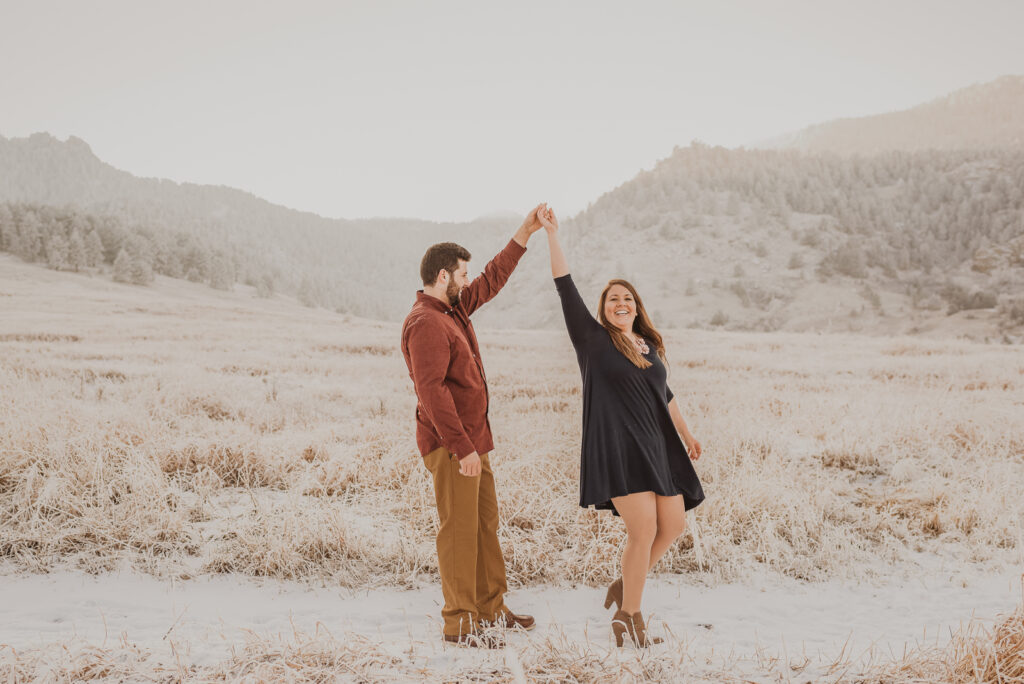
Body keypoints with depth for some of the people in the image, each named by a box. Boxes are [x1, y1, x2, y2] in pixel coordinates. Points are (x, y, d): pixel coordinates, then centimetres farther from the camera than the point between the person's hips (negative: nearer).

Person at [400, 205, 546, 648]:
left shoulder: (454, 308, 13)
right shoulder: (425, 323, -17)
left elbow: (491, 281, 26)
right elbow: (432, 390, -23)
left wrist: (523, 235, 21)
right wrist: (462, 447, -25)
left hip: (472, 441, 10)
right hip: (451, 446, -10)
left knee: (485, 524, 14)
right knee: (459, 530, -6)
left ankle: (491, 608, 23)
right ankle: (459, 623, 1)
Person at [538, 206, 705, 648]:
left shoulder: (650, 346, 15)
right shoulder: (592, 339, -2)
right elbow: (566, 289, -10)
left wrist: (686, 435, 29)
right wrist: (551, 235, -14)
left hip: (656, 446, 7)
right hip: (616, 447, -7)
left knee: (673, 525, 6)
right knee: (644, 528, -13)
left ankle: (625, 586, 27)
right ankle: (630, 618, 2)